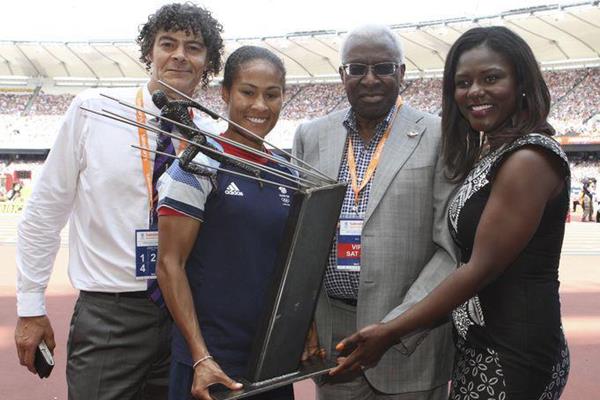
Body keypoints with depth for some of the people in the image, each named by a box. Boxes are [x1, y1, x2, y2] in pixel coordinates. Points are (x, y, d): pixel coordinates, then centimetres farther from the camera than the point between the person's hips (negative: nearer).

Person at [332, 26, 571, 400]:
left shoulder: (529, 157, -18)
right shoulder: (486, 153, 11)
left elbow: (481, 268, -20)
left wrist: (391, 331, -17)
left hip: (514, 352, -8)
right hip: (479, 342, 9)